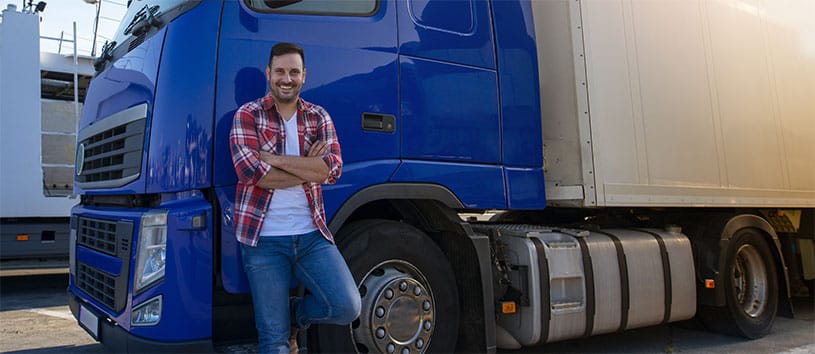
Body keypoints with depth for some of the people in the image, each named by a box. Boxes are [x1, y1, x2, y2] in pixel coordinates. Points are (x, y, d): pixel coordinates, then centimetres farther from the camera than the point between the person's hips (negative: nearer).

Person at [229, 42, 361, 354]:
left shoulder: (319, 117, 9)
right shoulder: (247, 115, 1)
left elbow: (332, 169, -8)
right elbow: (251, 172, -14)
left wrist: (274, 158, -14)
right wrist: (309, 168, -9)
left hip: (312, 235, 3)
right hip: (264, 239, -2)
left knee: (348, 307, -8)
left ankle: (294, 315, 20)